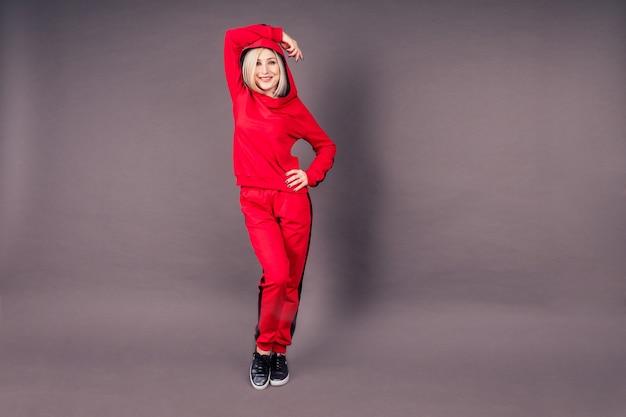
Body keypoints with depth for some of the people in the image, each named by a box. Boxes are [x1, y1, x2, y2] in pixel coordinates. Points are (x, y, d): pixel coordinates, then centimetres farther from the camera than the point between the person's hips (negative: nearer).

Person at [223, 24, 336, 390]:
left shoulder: (294, 108, 3)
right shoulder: (242, 98, 5)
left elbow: (326, 146, 15)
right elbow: (232, 38, 3)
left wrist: (312, 175, -1)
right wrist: (278, 34, 7)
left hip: (292, 200, 1)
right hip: (255, 202, 0)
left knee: (292, 281, 5)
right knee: (277, 275, -15)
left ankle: (279, 352, 22)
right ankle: (264, 348, 6)